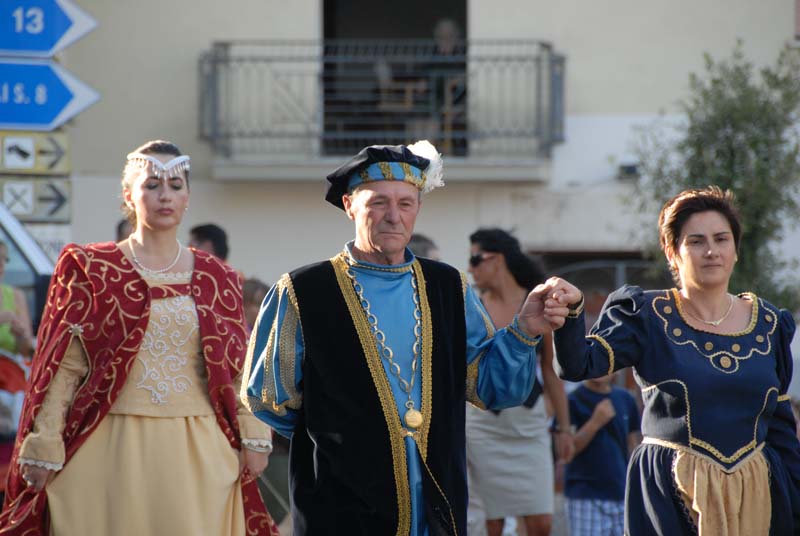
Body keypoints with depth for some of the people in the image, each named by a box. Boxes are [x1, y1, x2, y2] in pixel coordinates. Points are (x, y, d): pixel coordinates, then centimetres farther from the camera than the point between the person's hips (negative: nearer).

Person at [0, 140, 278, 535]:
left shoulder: (216, 279, 12)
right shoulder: (91, 270, 4)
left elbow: (238, 368, 10)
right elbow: (63, 366, -1)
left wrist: (253, 437, -1)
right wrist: (45, 450, -9)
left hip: (197, 452, 2)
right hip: (109, 448, -2)